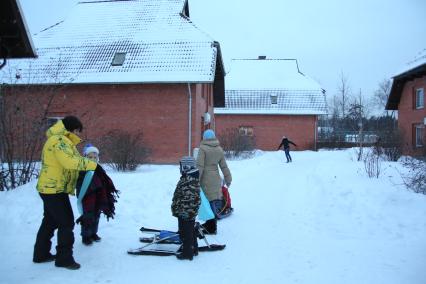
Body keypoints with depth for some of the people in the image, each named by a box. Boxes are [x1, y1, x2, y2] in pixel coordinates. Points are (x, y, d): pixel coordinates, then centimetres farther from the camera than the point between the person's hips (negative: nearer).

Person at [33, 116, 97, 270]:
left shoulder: (58, 139, 19)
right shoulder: (59, 140, -17)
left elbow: (71, 159, 11)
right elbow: (70, 162, -30)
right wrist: (92, 165, -24)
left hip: (49, 188, 11)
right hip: (55, 189, -11)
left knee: (50, 221, 19)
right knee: (66, 222, -4)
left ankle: (41, 254, 30)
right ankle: (64, 258, 3)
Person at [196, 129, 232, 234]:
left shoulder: (203, 148, -10)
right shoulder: (219, 149, 8)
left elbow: (200, 166, -14)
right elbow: (224, 166, 13)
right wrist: (228, 179, 22)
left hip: (206, 178, -6)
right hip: (216, 178, 6)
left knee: (209, 201, -1)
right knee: (216, 200, 12)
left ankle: (211, 227, 4)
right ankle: (210, 224, 25)